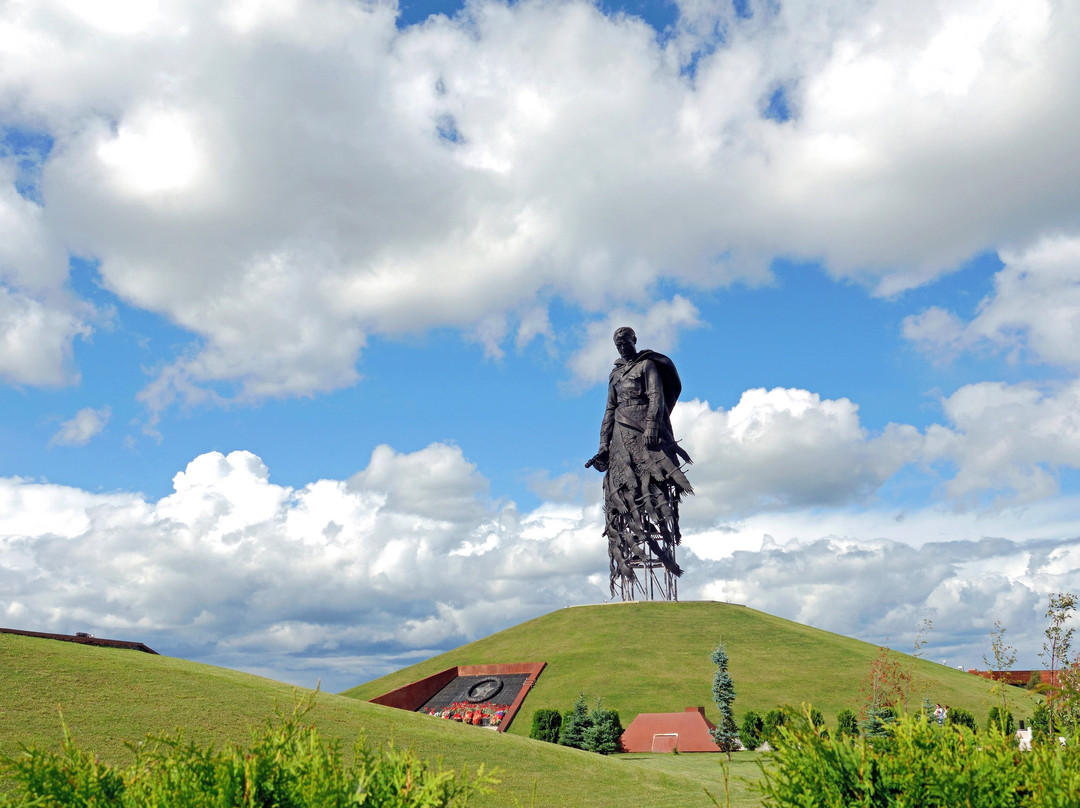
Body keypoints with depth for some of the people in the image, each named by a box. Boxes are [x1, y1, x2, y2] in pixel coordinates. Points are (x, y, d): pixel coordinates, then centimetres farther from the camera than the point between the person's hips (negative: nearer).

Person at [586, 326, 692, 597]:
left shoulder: (647, 365, 7)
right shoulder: (615, 374, 24)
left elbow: (656, 398, -5)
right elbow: (610, 410, 23)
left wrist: (652, 428, -20)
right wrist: (604, 446, 15)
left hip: (645, 431, -5)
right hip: (621, 434, 5)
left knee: (653, 482, -15)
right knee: (624, 488, -5)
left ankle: (665, 540, -18)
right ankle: (632, 547, -5)